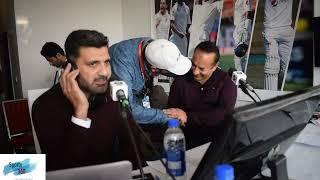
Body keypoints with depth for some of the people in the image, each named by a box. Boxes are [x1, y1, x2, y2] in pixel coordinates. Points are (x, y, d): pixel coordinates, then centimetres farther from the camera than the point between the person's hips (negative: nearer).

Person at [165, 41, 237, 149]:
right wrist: (177, 120, -21)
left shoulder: (226, 83, -4)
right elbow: (171, 110, 3)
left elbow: (224, 114, -19)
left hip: (215, 142, -1)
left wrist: (188, 117, -24)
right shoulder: (181, 80, 2)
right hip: (185, 139, 1)